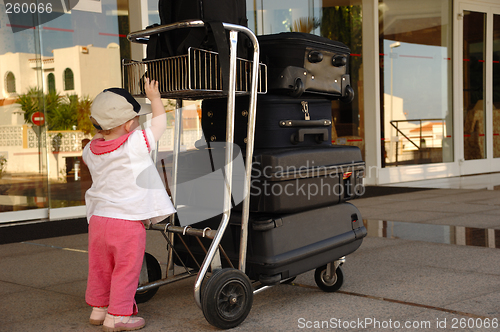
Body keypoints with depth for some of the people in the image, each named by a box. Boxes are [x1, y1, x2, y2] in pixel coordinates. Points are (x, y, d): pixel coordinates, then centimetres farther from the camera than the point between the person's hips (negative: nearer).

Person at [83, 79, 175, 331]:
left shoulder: (92, 149, 3)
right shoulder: (136, 144, -16)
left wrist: (101, 132, 30)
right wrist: (154, 97, 12)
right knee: (126, 270, 5)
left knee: (101, 268, 19)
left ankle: (98, 308, 32)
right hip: (127, 220, -6)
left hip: (98, 217, 7)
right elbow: (160, 122, -3)